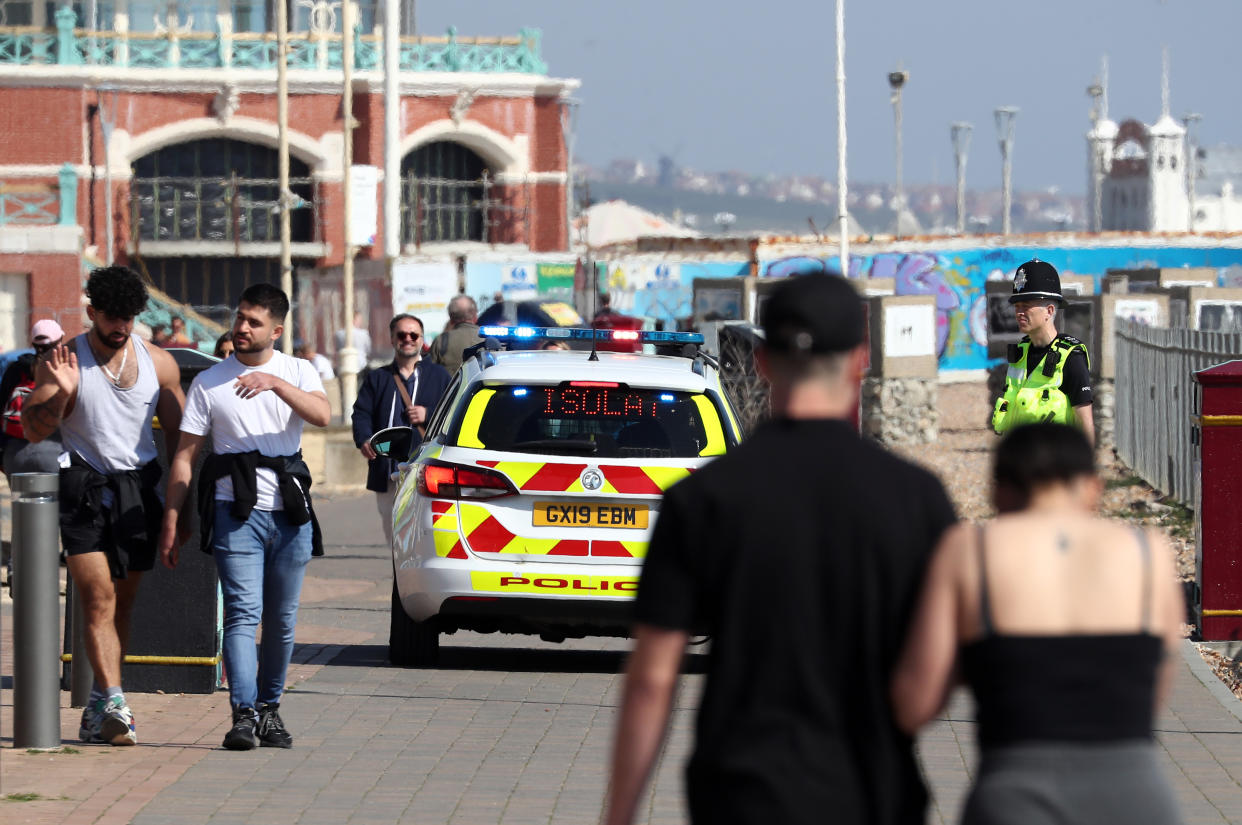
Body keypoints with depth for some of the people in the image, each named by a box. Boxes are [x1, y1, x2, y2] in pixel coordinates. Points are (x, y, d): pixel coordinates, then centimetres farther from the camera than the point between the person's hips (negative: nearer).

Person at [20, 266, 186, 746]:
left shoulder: (158, 363, 6)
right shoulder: (64, 362, -2)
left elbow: (177, 435, 12)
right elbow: (33, 431, -4)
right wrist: (59, 396, -23)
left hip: (139, 490, 3)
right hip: (84, 490, -3)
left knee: (122, 603, 7)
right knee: (98, 599, -14)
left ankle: (98, 707, 18)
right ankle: (114, 704, -23)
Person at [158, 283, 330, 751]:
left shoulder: (297, 372, 8)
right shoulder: (210, 382, 6)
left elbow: (322, 415, -13)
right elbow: (185, 456, 6)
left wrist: (276, 383, -27)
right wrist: (171, 522, 0)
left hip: (290, 511, 2)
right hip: (236, 512, -2)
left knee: (282, 620, 8)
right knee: (243, 611, -14)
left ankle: (269, 708, 21)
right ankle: (243, 714, -21)